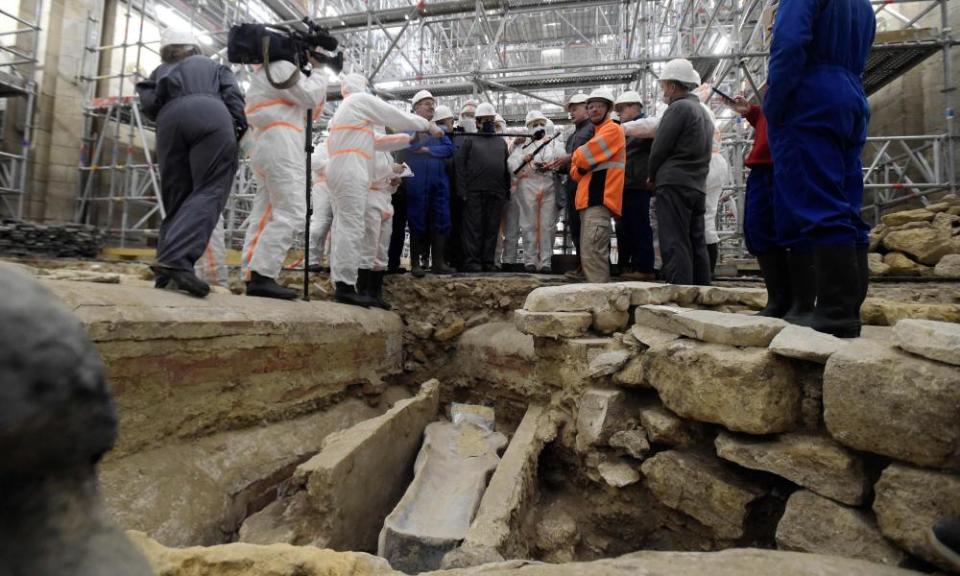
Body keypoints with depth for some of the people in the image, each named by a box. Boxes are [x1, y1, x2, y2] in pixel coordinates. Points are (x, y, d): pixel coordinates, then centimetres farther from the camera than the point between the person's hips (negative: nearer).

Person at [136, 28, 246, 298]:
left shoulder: (160, 71, 36)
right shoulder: (213, 65, 35)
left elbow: (148, 102, 15)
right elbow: (232, 94, 14)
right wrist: (239, 128, 4)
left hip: (171, 117, 3)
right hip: (211, 114, -2)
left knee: (176, 200, 7)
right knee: (209, 192, -15)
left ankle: (168, 274, -1)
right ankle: (176, 259, -35)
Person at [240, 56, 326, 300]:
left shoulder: (266, 72, 32)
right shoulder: (280, 66, 2)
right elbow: (309, 96, -6)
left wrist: (311, 71, 22)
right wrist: (318, 73, 11)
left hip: (268, 147, 10)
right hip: (281, 146, -10)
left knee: (265, 214, 2)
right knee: (291, 213, -17)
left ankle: (252, 277, -2)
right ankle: (261, 276, -23)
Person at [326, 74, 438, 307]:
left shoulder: (342, 108, 30)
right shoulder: (362, 99, 3)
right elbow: (399, 117, 1)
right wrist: (429, 125, 13)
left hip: (338, 171, 9)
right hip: (350, 172, -9)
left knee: (343, 226, 5)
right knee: (352, 227, -15)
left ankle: (340, 283, 4)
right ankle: (346, 286, -19)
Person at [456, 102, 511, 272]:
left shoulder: (501, 142, 19)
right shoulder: (469, 140, 7)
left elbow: (507, 167, 18)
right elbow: (460, 165, 0)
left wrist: (507, 190, 9)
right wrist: (462, 190, -9)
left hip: (497, 193, 4)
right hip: (474, 192, -3)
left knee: (492, 229, 4)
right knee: (473, 228, -3)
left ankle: (488, 263, 10)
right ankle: (472, 263, 0)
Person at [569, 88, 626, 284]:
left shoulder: (612, 129, -3)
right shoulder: (597, 133, 26)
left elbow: (582, 158, -14)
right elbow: (576, 172, 21)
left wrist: (576, 158, 9)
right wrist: (579, 168, -2)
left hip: (599, 199, -10)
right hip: (590, 198, 10)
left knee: (592, 254, -17)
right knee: (588, 254, 11)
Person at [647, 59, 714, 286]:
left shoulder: (679, 108, -7)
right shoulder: (703, 111, 23)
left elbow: (659, 148, -10)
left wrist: (652, 176, 7)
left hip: (674, 184, -9)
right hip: (698, 186, 9)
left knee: (674, 244, -11)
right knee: (697, 244, 10)